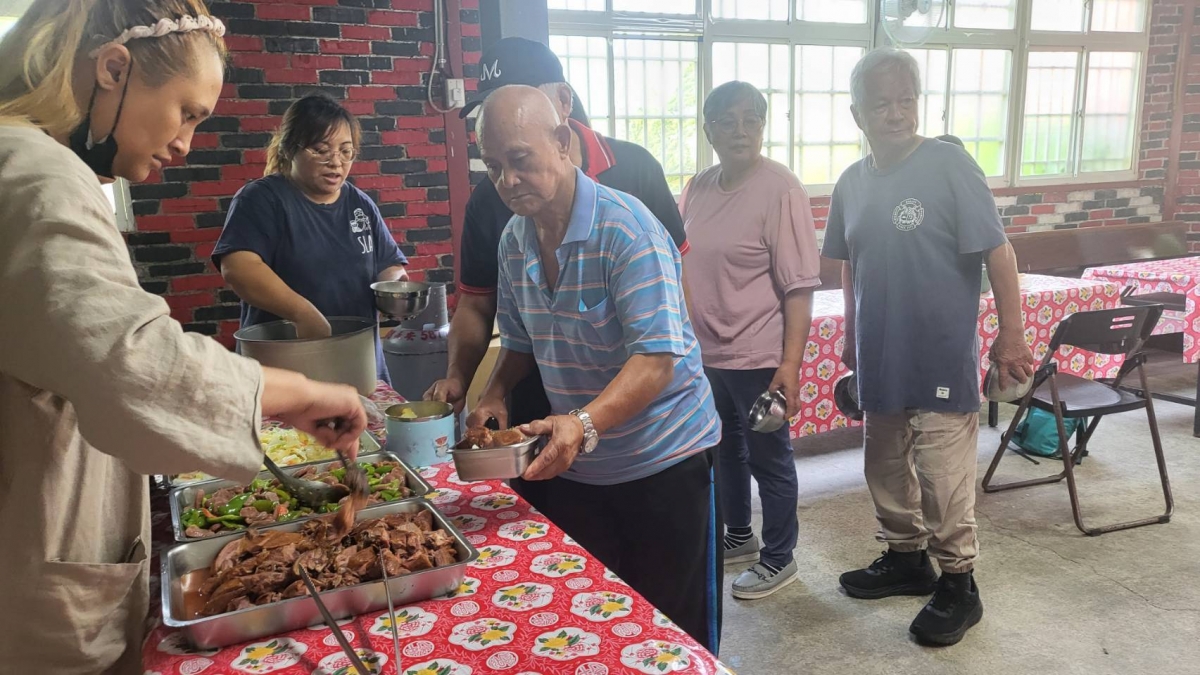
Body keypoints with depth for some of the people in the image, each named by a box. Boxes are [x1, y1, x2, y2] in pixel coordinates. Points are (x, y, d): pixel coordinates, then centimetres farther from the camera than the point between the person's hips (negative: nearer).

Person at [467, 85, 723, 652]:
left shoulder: (627, 228, -21)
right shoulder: (514, 240, 0)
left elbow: (658, 357, -28)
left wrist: (584, 423, -41)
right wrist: (495, 393, -6)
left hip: (661, 461, -6)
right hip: (572, 465, 6)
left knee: (675, 631, 10)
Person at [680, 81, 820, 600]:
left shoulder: (780, 189, -14)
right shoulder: (699, 187, 6)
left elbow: (799, 287, -16)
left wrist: (790, 365, -21)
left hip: (757, 358, -7)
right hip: (704, 354, 7)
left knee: (768, 460, 8)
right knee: (726, 451, 21)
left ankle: (779, 558, 27)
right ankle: (739, 536, 42)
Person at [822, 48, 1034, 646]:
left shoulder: (949, 164, -11)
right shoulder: (852, 183, 4)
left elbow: (996, 251, -11)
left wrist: (1011, 335, -12)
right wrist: (851, 337, 18)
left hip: (942, 358, -5)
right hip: (881, 358, 6)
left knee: (942, 478, 0)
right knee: (886, 467, 17)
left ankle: (958, 585, 19)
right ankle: (905, 558, 37)